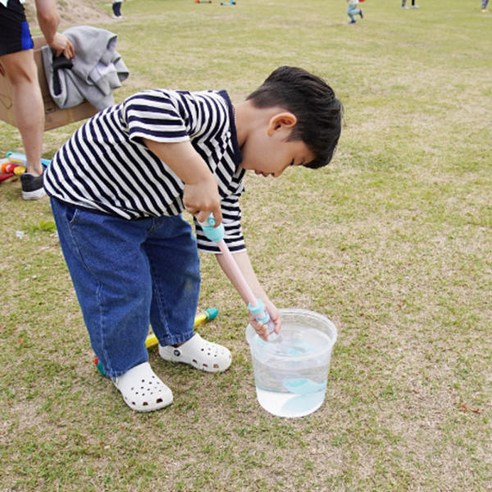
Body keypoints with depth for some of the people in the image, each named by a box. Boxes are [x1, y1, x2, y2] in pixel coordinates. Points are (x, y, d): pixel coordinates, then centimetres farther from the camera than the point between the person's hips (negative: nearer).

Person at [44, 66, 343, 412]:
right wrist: (200, 178, -47)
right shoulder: (213, 112, -33)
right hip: (88, 195, -9)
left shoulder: (232, 173, -4)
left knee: (180, 264, 16)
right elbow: (146, 109, -50)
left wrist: (258, 299, -5)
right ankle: (127, 366, 23)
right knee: (123, 286, -4)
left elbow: (226, 237, -1)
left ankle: (178, 339, 39)